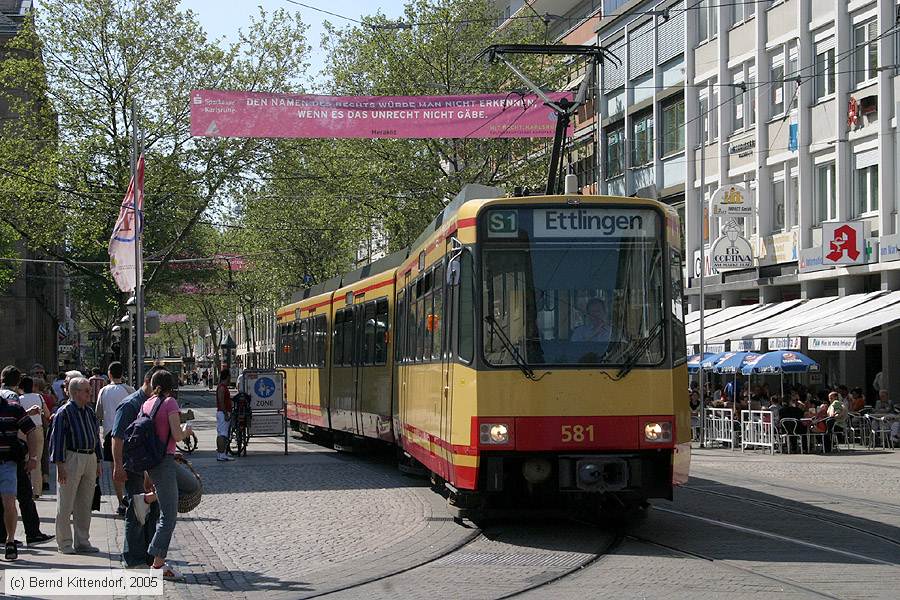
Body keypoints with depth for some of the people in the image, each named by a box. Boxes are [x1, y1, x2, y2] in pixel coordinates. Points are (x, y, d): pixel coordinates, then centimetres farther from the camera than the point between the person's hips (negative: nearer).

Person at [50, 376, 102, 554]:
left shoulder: (89, 412, 14)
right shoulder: (64, 412, -9)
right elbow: (57, 438, -11)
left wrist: (98, 462, 18)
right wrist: (60, 464, -16)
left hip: (90, 458, 7)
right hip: (72, 458, -7)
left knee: (85, 504, 11)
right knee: (66, 505, -1)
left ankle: (82, 541, 19)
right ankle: (65, 543, 6)